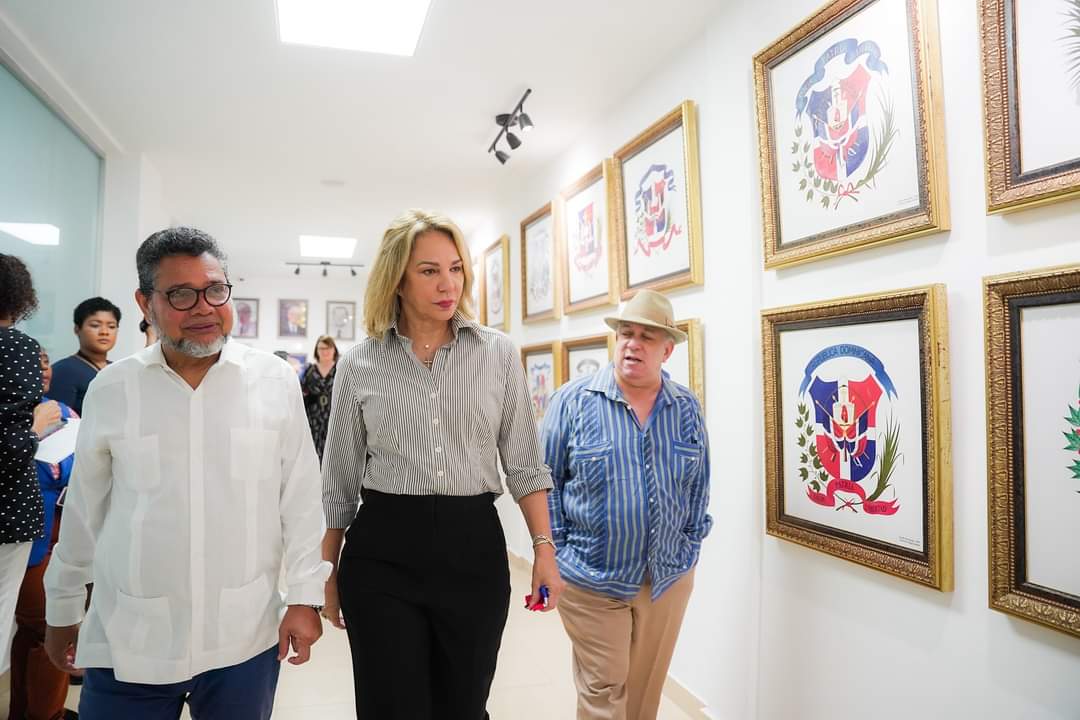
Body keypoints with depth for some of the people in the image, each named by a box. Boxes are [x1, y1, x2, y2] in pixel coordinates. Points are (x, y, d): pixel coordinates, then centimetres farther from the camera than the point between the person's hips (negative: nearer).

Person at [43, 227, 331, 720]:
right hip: (126, 644, 1)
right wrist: (63, 610, 15)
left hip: (244, 640, 0)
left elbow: (300, 499, -2)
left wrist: (305, 596, -2)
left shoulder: (275, 382, -5)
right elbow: (83, 510, 8)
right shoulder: (110, 388, -2)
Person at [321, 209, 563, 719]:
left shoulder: (499, 353, 0)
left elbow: (524, 465, 4)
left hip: (473, 545, 1)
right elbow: (339, 481, 7)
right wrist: (328, 573, 10)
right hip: (382, 551, 0)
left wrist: (544, 548, -2)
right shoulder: (359, 364, 0)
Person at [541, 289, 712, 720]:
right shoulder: (573, 401, -8)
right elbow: (546, 481, -4)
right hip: (590, 580, -3)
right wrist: (559, 553, -6)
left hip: (669, 579, 4)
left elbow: (698, 487, 10)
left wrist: (688, 549, 6)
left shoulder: (688, 409, 2)